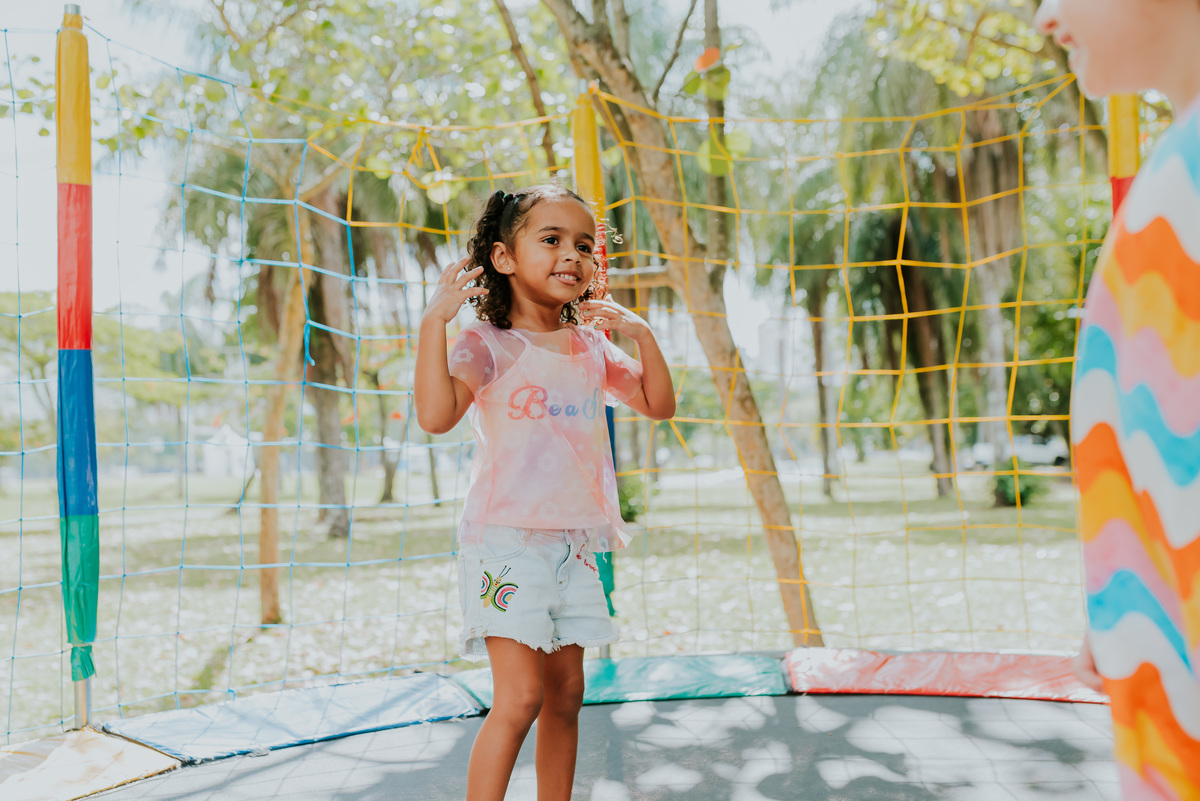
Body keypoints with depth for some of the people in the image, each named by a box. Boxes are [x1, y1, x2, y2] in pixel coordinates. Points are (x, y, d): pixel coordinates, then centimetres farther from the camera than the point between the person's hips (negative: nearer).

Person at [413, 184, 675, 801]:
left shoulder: (591, 345, 11)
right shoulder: (487, 344, -8)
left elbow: (659, 406, 14)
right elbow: (436, 415, -23)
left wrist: (642, 334, 2)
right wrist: (434, 321, -26)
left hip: (572, 541, 6)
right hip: (505, 538, -6)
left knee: (565, 694, 12)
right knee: (520, 697, -11)